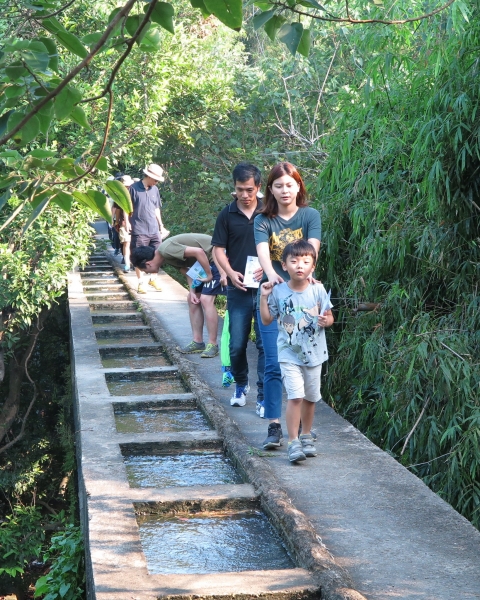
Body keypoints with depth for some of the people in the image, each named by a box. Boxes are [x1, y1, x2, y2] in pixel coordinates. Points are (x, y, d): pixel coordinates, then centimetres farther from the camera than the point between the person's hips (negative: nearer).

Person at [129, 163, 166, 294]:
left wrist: (160, 224, 18)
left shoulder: (155, 189, 11)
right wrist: (128, 222, -10)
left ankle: (153, 279, 25)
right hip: (139, 229, -5)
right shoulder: (134, 188, -6)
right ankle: (141, 283, 12)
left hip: (154, 229, 5)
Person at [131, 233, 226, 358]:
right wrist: (192, 291, -4)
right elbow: (186, 271, 9)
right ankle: (197, 342, 15)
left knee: (206, 299, -16)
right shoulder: (166, 256, 5)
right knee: (192, 299, 11)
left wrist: (209, 275, -21)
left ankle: (212, 345, -10)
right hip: (207, 261, 10)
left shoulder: (166, 250, -25)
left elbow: (198, 252, -30)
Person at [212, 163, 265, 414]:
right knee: (237, 344, 7)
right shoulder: (227, 214, 2)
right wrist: (230, 273, -13)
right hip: (238, 289, 1)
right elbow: (218, 249, 3)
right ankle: (241, 385, 32)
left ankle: (263, 396, 8)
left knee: (266, 344, -1)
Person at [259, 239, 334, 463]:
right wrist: (264, 297, -9)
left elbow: (329, 317, 2)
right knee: (295, 396, -15)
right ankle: (293, 442, -8)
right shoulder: (278, 291, -7)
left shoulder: (318, 290, -6)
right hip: (289, 354, -2)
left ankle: (306, 436, 33)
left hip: (314, 353, 2)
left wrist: (326, 321, -20)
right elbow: (267, 320, 1)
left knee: (310, 398, 14)